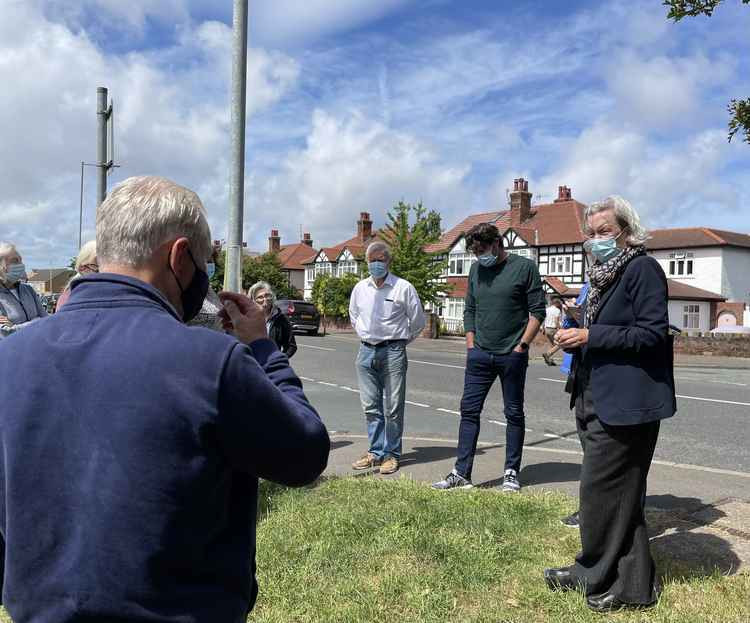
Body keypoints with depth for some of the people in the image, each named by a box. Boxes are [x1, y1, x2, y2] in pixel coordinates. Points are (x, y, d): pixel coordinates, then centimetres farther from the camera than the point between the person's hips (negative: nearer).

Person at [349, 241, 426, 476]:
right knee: (370, 406, 9)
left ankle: (391, 454, 10)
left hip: (393, 352, -4)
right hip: (366, 351, 4)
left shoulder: (403, 288, -5)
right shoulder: (360, 288, 8)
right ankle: (376, 452, 20)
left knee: (393, 408, 0)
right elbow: (354, 316, 25)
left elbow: (417, 320, 4)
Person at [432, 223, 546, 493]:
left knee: (514, 414, 7)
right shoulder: (476, 269, 10)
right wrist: (470, 344, 8)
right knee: (469, 410, 3)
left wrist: (522, 345, -10)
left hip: (512, 356, -4)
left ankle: (511, 473, 18)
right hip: (480, 355, 4)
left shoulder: (525, 267, -5)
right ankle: (462, 473, 9)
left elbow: (538, 311, -5)